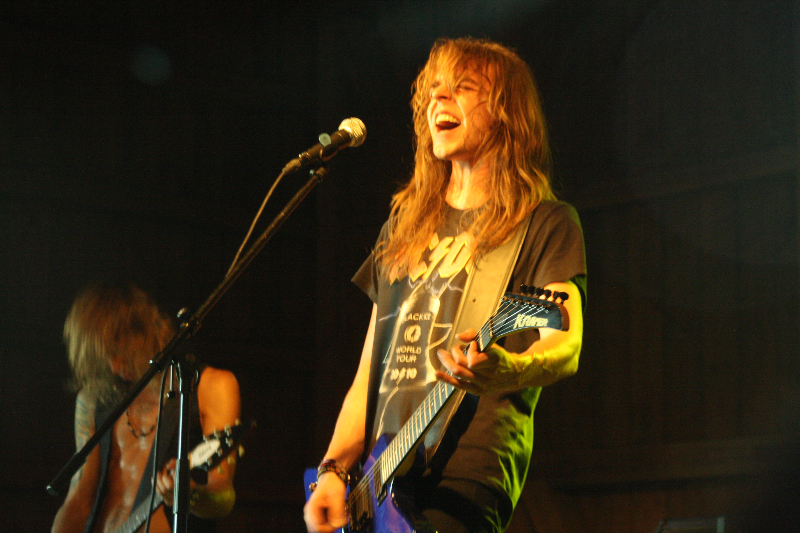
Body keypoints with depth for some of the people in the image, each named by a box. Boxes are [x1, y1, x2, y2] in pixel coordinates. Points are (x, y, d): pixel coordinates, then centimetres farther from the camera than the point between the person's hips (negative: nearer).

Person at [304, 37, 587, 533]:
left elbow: (566, 348, -10)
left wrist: (504, 370, -32)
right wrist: (335, 470, 8)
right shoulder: (404, 226, 22)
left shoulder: (544, 222, 4)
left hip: (465, 479, -6)